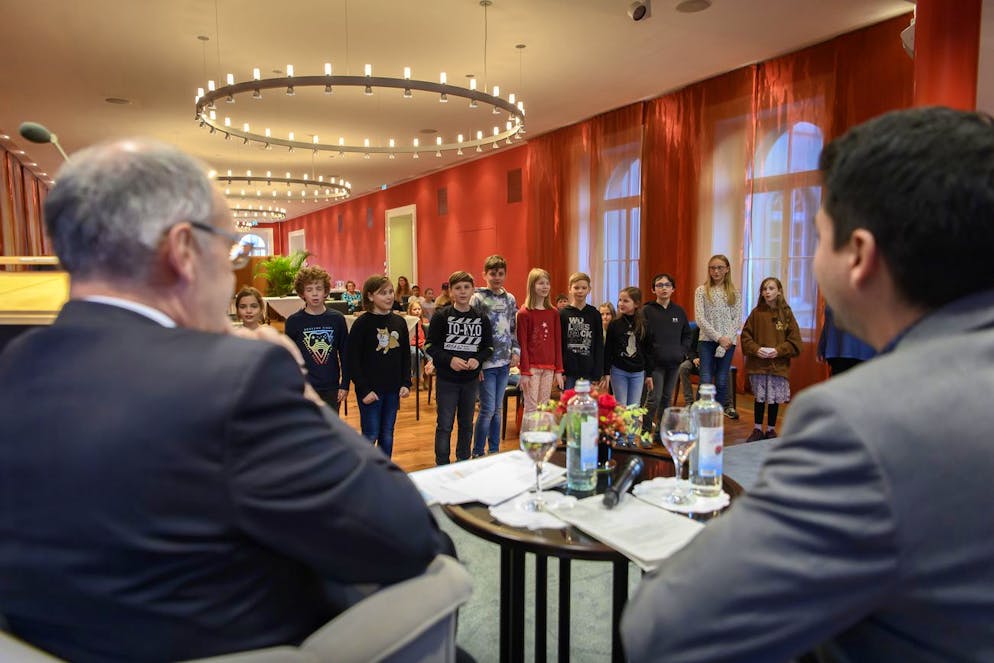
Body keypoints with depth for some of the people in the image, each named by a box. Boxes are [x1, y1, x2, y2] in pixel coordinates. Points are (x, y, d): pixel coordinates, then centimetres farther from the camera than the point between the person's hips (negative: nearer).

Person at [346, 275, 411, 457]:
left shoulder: (399, 322, 4)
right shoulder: (362, 323, -11)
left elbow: (406, 356, 10)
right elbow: (352, 360, -11)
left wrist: (406, 383, 2)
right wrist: (364, 389, -14)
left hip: (393, 389, 5)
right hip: (370, 390, -4)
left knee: (387, 435, 14)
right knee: (370, 436, 2)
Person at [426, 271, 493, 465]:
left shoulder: (481, 318, 2)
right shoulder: (441, 316, -6)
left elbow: (489, 346, 6)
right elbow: (430, 346, -7)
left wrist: (478, 359, -14)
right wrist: (449, 360, -21)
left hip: (471, 379, 3)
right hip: (446, 378, -3)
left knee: (466, 424, 15)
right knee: (444, 425, 3)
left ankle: (464, 462, 30)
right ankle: (442, 467, 16)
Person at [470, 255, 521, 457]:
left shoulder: (510, 299, 9)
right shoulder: (478, 298, -7)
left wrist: (516, 351, 5)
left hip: (504, 362, 5)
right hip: (486, 362, -5)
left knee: (497, 409, 13)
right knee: (488, 409, -5)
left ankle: (494, 451, 24)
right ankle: (478, 454, 11)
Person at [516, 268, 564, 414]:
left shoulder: (554, 313, 8)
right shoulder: (524, 313, -5)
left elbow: (557, 343, 8)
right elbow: (522, 345, -7)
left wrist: (559, 370, 5)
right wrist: (524, 372, -11)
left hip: (549, 368, 4)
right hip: (532, 367, -4)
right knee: (531, 408, -2)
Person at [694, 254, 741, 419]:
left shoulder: (734, 292, 8)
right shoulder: (701, 291, 2)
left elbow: (737, 319, 3)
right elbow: (700, 319, -6)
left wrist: (727, 339, -11)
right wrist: (718, 337, -13)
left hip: (728, 342, 2)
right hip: (707, 341, -2)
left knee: (721, 381, 7)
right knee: (706, 381, -5)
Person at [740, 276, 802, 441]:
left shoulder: (786, 313, 1)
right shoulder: (756, 313, 1)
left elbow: (794, 340, 0)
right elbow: (746, 336, 2)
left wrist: (779, 350, -14)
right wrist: (756, 349, -13)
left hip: (778, 364, 0)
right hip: (758, 364, 0)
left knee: (775, 398, 7)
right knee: (759, 397, 8)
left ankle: (771, 430, 21)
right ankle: (757, 430, 19)